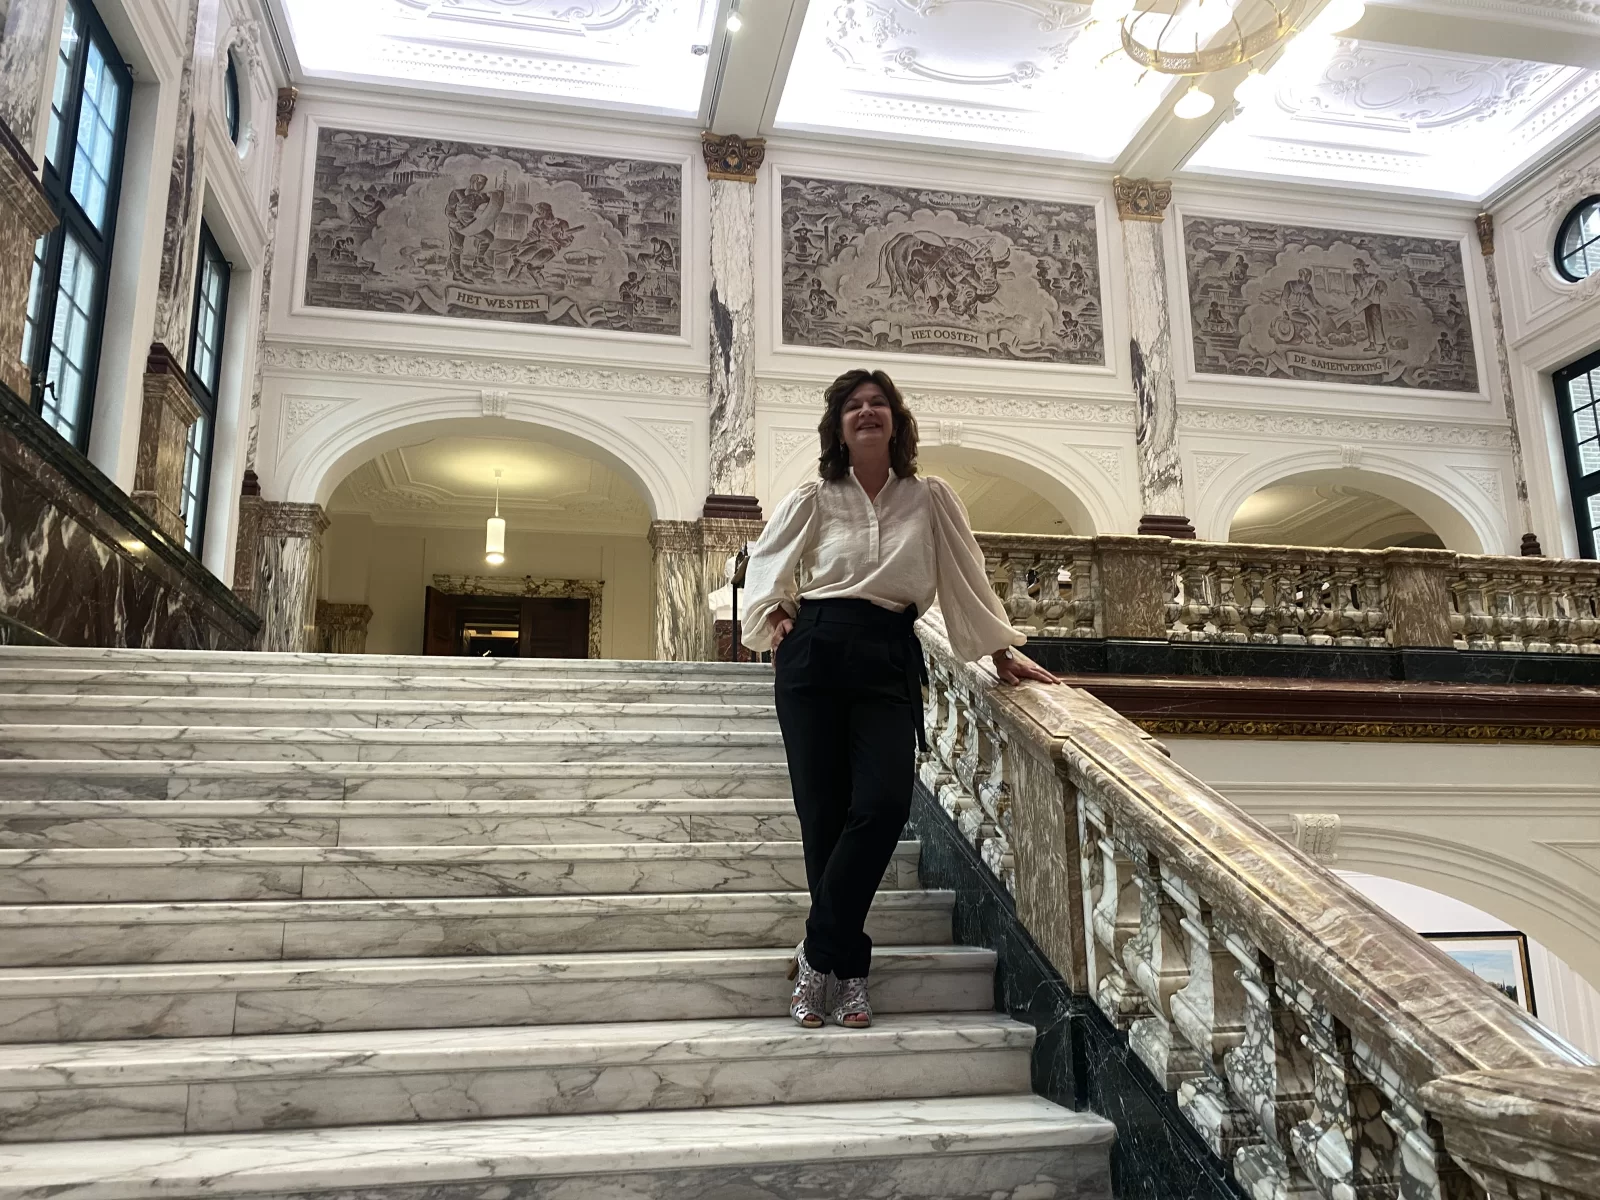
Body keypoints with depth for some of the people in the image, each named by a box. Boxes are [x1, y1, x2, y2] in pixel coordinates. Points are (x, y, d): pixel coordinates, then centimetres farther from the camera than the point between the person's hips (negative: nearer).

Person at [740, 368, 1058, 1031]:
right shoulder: (811, 500, 10)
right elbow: (765, 566, 22)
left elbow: (967, 578, 12)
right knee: (823, 813, -4)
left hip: (891, 659, 0)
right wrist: (774, 616, 6)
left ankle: (816, 957, -4)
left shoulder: (932, 500, 9)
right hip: (815, 653, 0)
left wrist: (1002, 653, 12)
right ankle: (848, 965, 12)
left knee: (884, 804, -18)